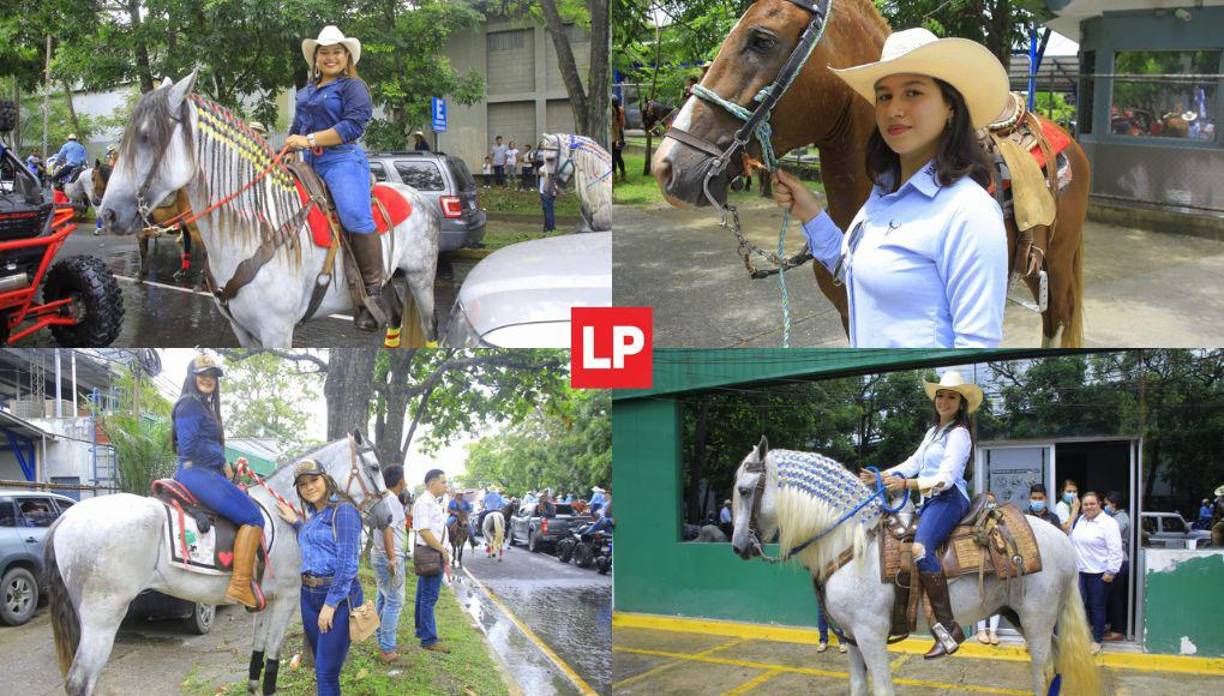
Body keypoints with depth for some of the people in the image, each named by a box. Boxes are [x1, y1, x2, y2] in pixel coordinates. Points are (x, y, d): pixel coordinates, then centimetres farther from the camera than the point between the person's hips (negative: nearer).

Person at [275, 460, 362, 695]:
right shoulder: (313, 514, 12)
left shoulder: (343, 511, -13)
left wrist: (330, 604, -19)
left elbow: (347, 563, -18)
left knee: (326, 673, -8)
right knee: (320, 666, 15)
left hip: (338, 596, -8)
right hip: (309, 595, 8)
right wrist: (296, 522, 18)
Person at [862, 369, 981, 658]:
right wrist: (880, 477, 11)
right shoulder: (933, 431, 22)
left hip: (949, 498, -11)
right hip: (930, 500, 11)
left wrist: (905, 484, -26)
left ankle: (947, 627, -36)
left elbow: (946, 478, -16)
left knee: (921, 548, -32)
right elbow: (913, 463, 22)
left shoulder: (959, 434, -7)